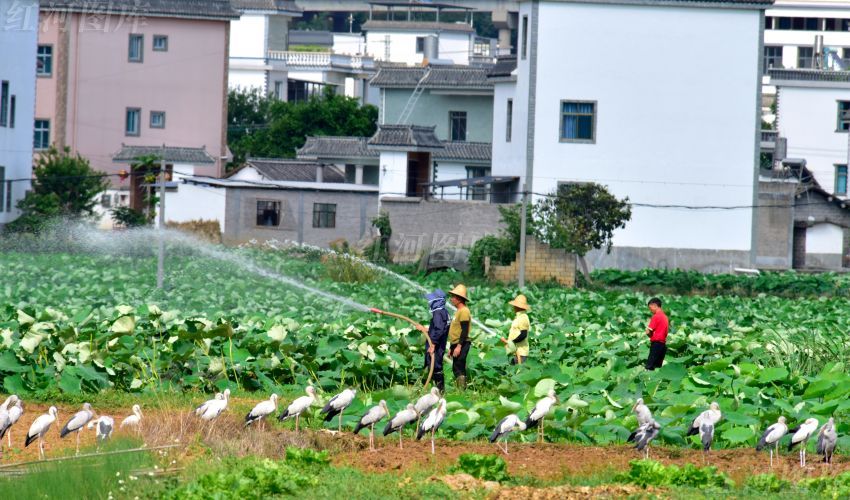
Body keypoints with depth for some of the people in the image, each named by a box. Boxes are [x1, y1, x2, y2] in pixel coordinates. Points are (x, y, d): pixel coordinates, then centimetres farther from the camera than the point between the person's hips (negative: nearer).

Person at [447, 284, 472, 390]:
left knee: (459, 368, -13)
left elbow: (464, 331, -20)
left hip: (461, 344, -10)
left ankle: (462, 391, -14)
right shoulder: (458, 311, 18)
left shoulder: (464, 311, -13)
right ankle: (459, 390, 14)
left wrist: (459, 346, -25)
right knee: (456, 369, 11)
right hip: (456, 345, 10)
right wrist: (451, 348, 24)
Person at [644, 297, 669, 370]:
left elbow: (648, 332, -13)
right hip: (663, 343, 8)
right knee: (658, 365, 10)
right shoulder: (665, 316, 14)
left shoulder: (656, 316, -11)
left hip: (656, 343, -8)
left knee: (649, 367, -11)